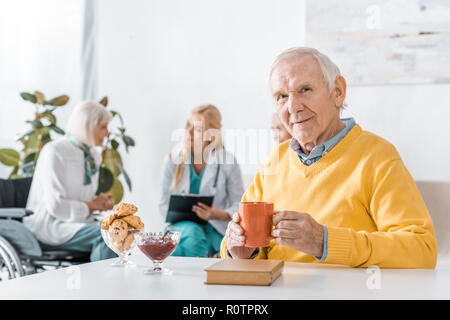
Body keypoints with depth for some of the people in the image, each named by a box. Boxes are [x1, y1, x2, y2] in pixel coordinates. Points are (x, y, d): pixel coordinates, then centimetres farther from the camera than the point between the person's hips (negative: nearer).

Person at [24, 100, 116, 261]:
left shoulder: (94, 156, 13)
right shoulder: (54, 152, -12)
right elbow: (56, 206, -19)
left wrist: (100, 202, 0)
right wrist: (92, 205, -9)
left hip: (80, 222, 7)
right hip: (49, 227, -7)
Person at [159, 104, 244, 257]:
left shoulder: (228, 163, -2)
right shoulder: (172, 161, 5)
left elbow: (239, 206, -1)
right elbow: (164, 203, 9)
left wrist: (219, 215, -22)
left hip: (215, 229, -1)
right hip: (182, 225, 2)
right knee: (192, 233, -35)